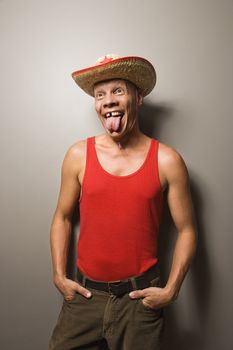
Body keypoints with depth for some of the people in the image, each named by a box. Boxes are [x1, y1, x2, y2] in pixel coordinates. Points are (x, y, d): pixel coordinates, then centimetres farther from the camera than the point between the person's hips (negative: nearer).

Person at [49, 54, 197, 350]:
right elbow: (62, 218, 5)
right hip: (85, 293, 2)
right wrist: (59, 276, 1)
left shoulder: (166, 161, -9)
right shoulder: (78, 155, -5)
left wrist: (171, 290, -7)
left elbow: (186, 230, -2)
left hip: (141, 297, -1)